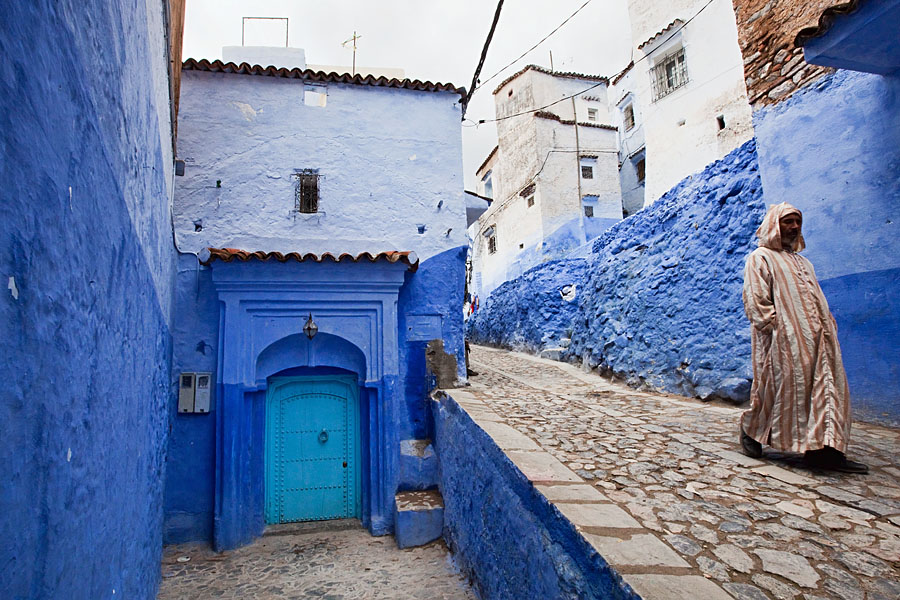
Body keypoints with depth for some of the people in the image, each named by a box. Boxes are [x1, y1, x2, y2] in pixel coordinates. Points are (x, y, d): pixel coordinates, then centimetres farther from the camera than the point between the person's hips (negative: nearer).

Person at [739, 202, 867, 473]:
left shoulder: (802, 262, 26)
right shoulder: (760, 258, 0)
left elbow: (817, 299, 24)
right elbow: (754, 298, -11)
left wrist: (829, 326, 11)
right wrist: (774, 328, -18)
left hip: (815, 338, 8)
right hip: (783, 339, -8)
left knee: (826, 387, 1)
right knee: (777, 386, -3)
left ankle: (824, 450, 2)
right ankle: (751, 430, 15)